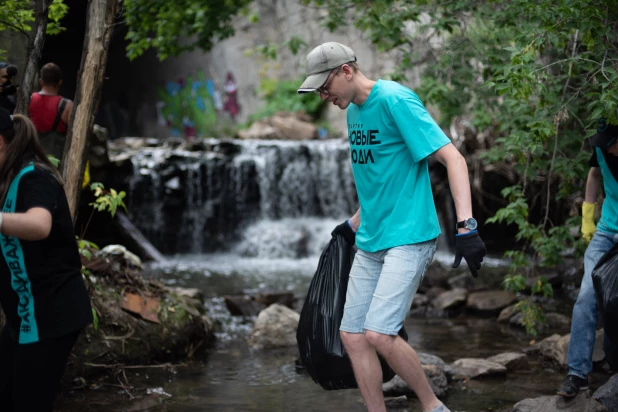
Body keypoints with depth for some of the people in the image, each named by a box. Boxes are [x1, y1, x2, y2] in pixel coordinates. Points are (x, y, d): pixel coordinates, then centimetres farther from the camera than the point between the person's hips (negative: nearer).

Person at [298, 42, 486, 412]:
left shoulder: (395, 100, -15)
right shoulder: (354, 111, 12)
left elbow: (452, 158, -20)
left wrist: (466, 225, -29)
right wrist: (355, 222, 30)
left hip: (408, 237, -9)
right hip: (371, 242, 9)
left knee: (378, 334, -19)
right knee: (353, 337, 4)